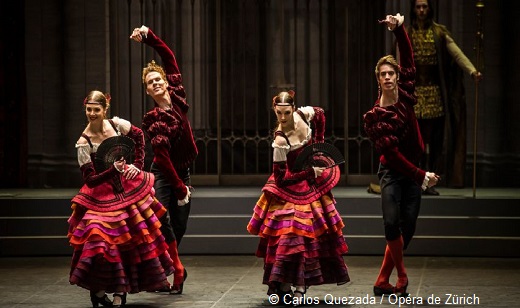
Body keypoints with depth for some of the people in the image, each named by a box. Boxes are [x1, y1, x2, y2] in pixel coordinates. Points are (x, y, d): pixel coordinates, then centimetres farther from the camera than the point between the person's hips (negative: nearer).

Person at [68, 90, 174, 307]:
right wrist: (114, 170, -26)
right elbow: (90, 180, -14)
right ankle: (97, 290, 7)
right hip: (102, 196, -4)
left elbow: (139, 136, 14)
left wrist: (138, 165, 4)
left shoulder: (117, 124, -6)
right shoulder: (83, 143, -14)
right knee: (102, 239, -14)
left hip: (129, 187, 4)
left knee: (137, 238, 2)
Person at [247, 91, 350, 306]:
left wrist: (319, 145, 8)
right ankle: (282, 285, 0)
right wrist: (310, 172, -20)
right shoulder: (280, 141, -27)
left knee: (317, 234, 4)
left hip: (315, 183, 6)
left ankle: (300, 287, 10)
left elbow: (320, 115, 14)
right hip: (293, 189, -6)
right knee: (291, 235, -13)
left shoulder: (305, 114, -13)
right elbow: (281, 179, -22)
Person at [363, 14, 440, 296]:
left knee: (407, 228, 1)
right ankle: (401, 275, -4)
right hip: (392, 172, -5)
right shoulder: (375, 115, -11)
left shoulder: (405, 95, 0)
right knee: (392, 223, -22)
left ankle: (383, 281, 9)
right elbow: (390, 152, -13)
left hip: (413, 172, 5)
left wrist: (398, 28, -12)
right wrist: (421, 175, -16)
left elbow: (408, 57, 1)